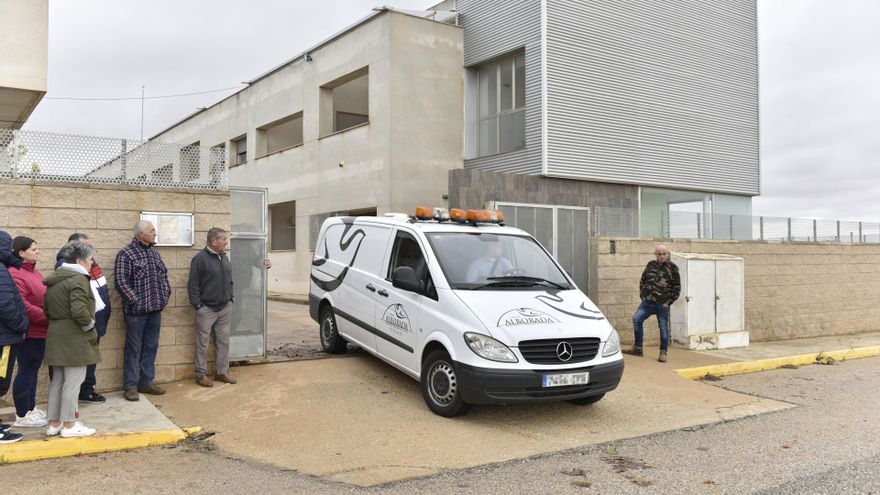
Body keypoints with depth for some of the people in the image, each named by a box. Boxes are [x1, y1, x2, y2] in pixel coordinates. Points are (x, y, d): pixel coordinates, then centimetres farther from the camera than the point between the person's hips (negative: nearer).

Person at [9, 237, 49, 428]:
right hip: (28, 332, -10)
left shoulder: (33, 271, 13)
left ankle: (31, 408, 31)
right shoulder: (16, 275, -18)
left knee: (33, 369, 18)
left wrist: (47, 319, 10)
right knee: (26, 370, -1)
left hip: (38, 331, 10)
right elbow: (22, 306, -26)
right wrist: (48, 318, -21)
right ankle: (21, 416, 10)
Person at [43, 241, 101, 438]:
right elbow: (79, 311, -26)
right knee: (73, 381, -2)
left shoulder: (54, 279, 14)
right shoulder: (78, 279, -16)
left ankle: (54, 423, 22)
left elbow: (47, 309, 16)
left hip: (56, 336, 9)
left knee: (57, 380, 15)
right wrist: (90, 325, -10)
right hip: (74, 338, -9)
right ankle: (69, 424, 3)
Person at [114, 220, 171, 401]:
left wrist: (166, 293, 8)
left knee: (151, 347, 13)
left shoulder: (154, 252, 12)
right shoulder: (126, 254, -10)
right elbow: (121, 282, -16)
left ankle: (146, 382, 23)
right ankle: (130, 386, 10)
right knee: (133, 349, 1)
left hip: (155, 309, 7)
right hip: (136, 310, -7)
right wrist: (136, 301, -17)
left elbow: (163, 274, 20)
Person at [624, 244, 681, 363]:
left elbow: (677, 287, 0)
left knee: (663, 328, 2)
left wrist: (669, 302, -5)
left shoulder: (672, 268, -2)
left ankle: (663, 353, 16)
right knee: (636, 319, -10)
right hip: (647, 302, 3)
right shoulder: (651, 265, 8)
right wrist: (642, 295, 8)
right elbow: (642, 281, 18)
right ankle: (637, 348, 1)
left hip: (663, 305, -3)